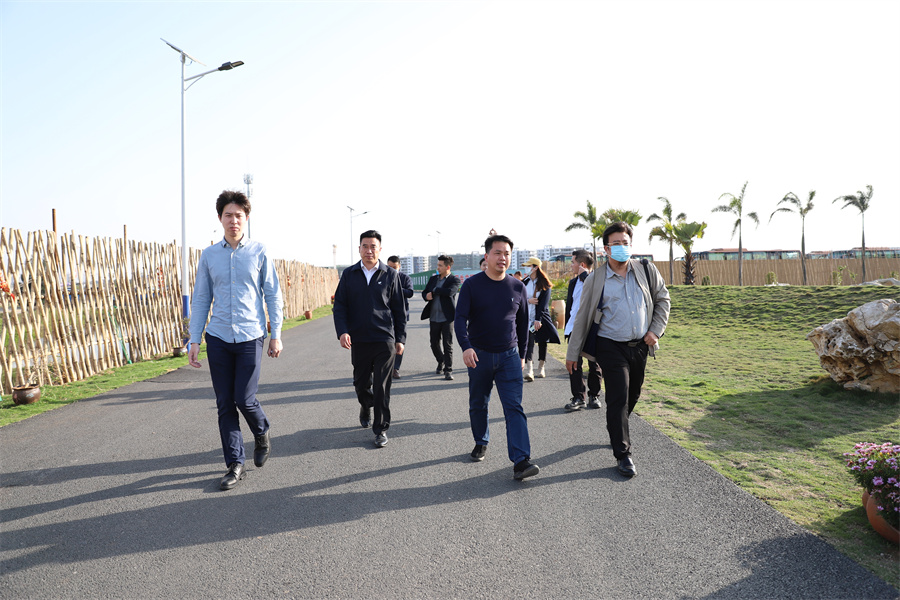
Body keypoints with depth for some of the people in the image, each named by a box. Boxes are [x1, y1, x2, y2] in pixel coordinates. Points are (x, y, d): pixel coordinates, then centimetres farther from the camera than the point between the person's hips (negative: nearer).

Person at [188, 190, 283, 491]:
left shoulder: (259, 253, 0)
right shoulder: (209, 256, 6)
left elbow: (273, 295, 3)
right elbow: (200, 299, 9)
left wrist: (276, 335, 0)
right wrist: (194, 341, 4)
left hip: (250, 337, -2)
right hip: (218, 338, 3)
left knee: (244, 399, -5)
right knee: (224, 404, 5)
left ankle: (262, 435, 28)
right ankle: (234, 465, 16)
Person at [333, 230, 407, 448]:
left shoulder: (390, 275, 3)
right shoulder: (349, 274, 6)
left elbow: (399, 309, 6)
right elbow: (339, 306, 4)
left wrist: (400, 338, 3)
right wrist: (342, 331, -11)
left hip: (384, 340, -2)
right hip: (358, 340, 2)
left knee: (382, 387, -2)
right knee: (361, 383, 15)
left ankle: (381, 429, 9)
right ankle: (365, 407, 45)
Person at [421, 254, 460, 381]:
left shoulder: (454, 280, -5)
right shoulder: (433, 279, 13)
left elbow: (449, 292, -23)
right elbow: (424, 292, 14)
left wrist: (434, 291, -11)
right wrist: (427, 296, -10)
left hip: (447, 317, -5)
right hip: (434, 317, 5)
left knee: (448, 345, -4)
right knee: (434, 343, 12)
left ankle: (448, 370, 3)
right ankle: (441, 362, 36)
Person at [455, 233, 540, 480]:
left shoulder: (517, 287, 4)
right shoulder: (472, 285, -4)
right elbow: (460, 318, -12)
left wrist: (522, 354, 16)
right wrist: (466, 346, -28)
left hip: (509, 356, 1)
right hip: (479, 356, 0)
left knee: (514, 407, -8)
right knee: (478, 405, 13)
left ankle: (521, 461, -13)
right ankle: (481, 443, 36)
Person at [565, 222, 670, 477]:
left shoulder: (646, 270, 2)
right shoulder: (595, 280, -6)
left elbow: (663, 299, 13)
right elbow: (582, 318, -1)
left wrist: (655, 330, 1)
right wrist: (572, 353, 0)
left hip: (640, 346, 4)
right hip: (611, 348, -4)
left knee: (633, 395, 17)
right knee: (619, 398, -8)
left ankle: (617, 429, 44)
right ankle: (623, 454, 2)